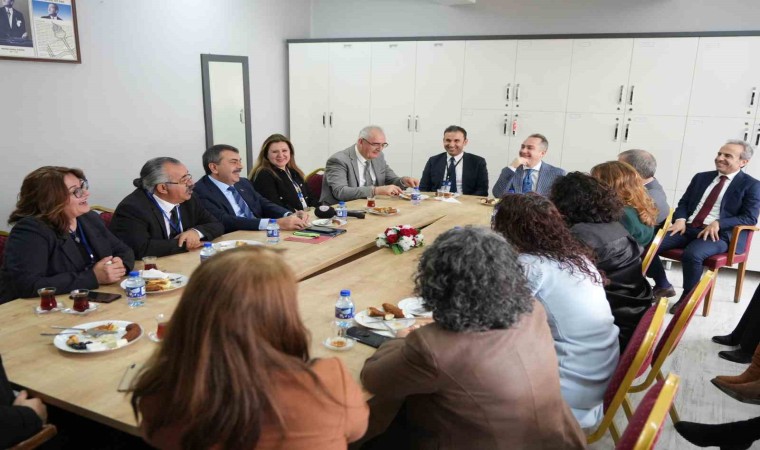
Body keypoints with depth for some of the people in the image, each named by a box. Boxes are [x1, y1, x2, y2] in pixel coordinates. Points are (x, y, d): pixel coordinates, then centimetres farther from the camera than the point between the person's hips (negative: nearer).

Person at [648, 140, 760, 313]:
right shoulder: (701, 177, 18)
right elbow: (684, 203, 17)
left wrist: (718, 223, -20)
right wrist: (680, 219, -6)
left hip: (719, 234, -5)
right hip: (687, 228, 5)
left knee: (692, 254, -37)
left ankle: (688, 296, -11)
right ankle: (663, 286, 4)